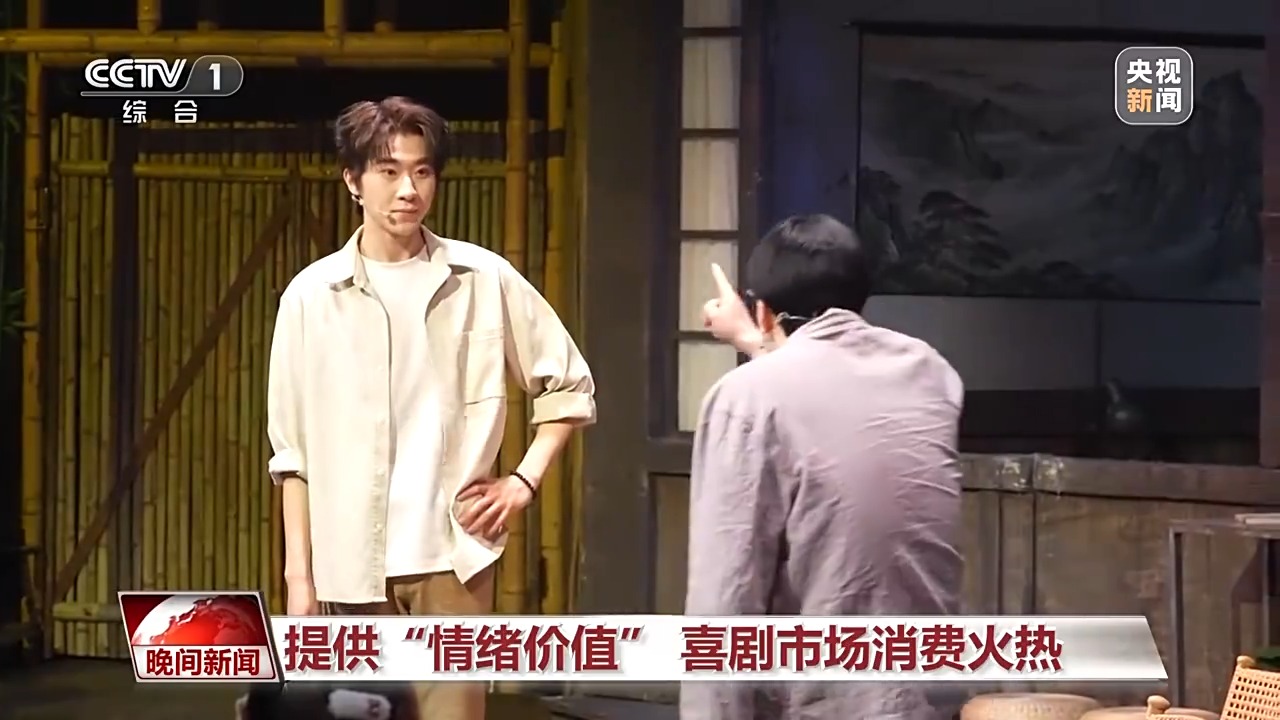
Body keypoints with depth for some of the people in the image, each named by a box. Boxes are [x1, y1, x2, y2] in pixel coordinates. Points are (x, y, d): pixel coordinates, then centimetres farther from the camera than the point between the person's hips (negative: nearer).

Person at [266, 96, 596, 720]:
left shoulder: (484, 279, 1)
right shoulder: (312, 295, 1)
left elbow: (569, 384, 12)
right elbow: (294, 453, 4)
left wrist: (523, 480, 1)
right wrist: (298, 576, 1)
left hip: (452, 556, -1)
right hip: (351, 565, 1)